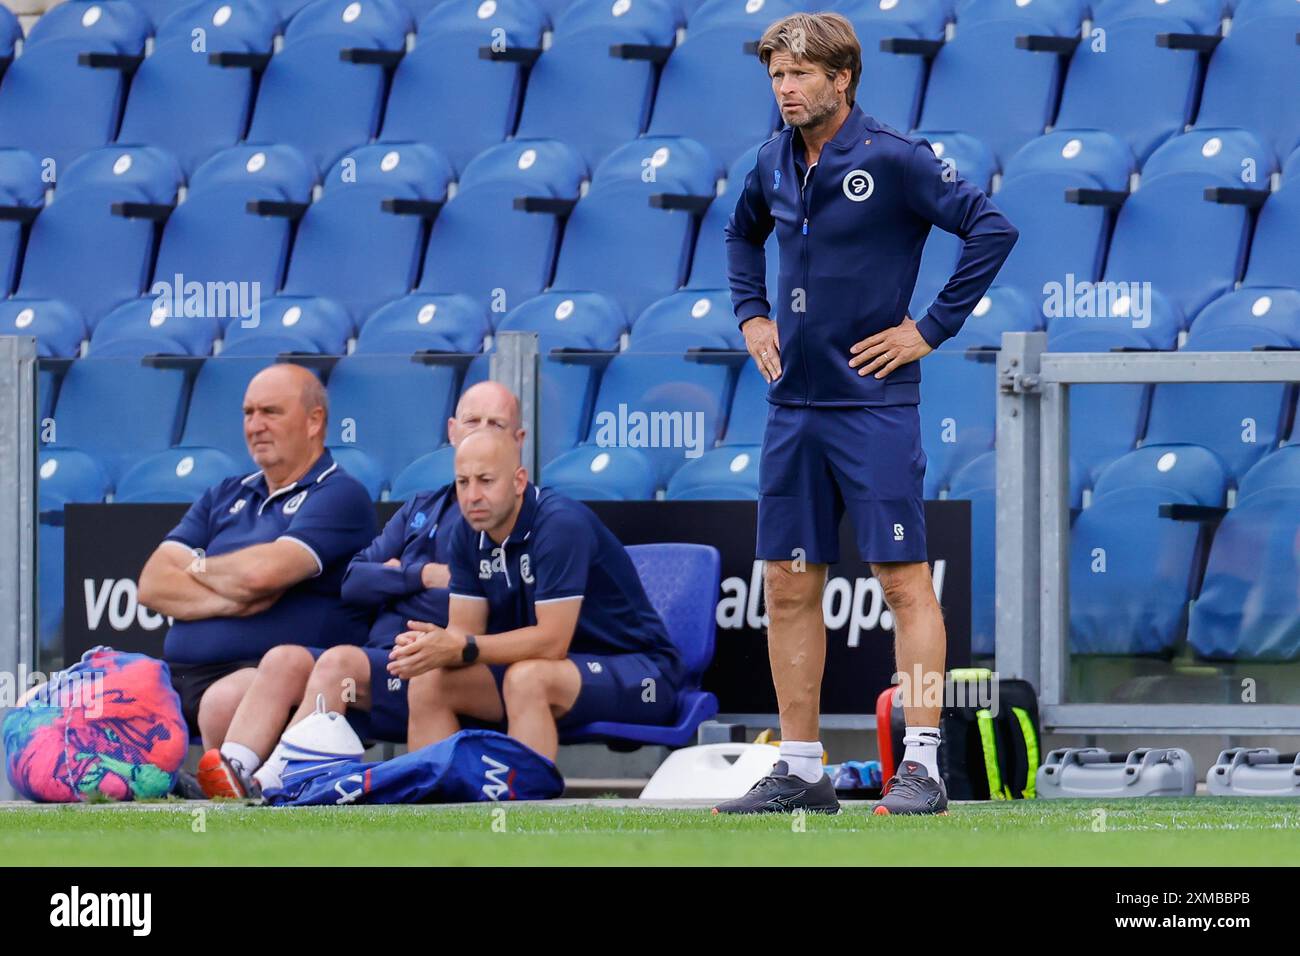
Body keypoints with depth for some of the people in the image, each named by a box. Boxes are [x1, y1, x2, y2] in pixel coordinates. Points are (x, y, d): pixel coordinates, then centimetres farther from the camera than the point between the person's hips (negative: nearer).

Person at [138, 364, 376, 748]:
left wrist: (197, 566, 7)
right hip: (180, 673, 7)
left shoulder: (339, 495, 2)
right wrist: (227, 600, -8)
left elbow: (264, 572, -14)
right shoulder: (225, 496, 24)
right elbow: (152, 584, 12)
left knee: (224, 702, -39)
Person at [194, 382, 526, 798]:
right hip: (379, 661, 7)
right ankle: (232, 776, -36)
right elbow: (354, 581, 16)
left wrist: (394, 579, -1)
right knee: (284, 659, -19)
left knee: (341, 662, -31)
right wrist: (425, 576, 0)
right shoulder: (421, 508, 26)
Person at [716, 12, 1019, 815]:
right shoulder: (775, 164, 9)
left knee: (904, 581, -5)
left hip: (873, 403, -7)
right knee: (789, 588, 7)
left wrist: (933, 328, -13)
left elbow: (992, 228, -15)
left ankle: (922, 766, -5)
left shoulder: (893, 159, -11)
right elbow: (743, 233, 31)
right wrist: (751, 314, 16)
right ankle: (801, 770, 12)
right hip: (794, 404, 7)